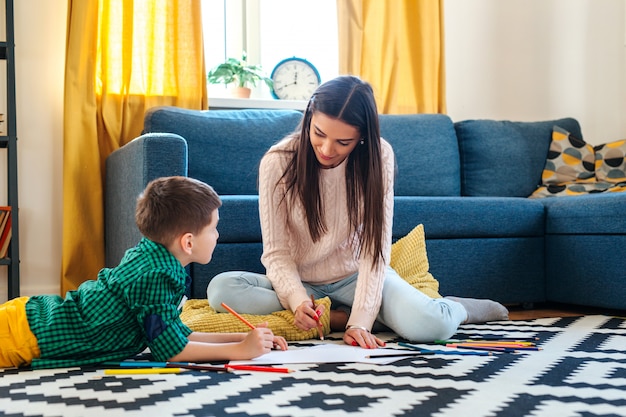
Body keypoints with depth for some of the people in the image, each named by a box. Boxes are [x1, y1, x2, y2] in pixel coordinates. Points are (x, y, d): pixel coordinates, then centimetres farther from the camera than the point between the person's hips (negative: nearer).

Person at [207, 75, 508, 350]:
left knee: (428, 326, -30)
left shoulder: (379, 156, -14)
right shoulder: (277, 162, -16)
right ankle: (339, 318, -19)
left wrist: (361, 319, -27)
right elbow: (276, 252, -14)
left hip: (355, 276, -1)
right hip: (300, 282, 1)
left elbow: (375, 246, -17)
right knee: (221, 288, -29)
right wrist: (297, 300, -33)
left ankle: (457, 308, 8)